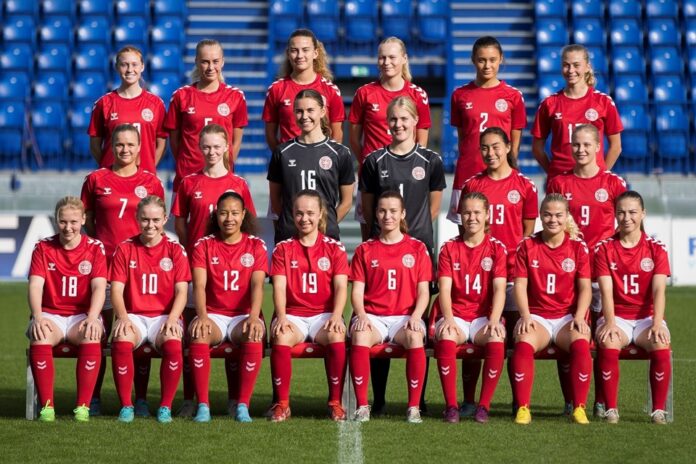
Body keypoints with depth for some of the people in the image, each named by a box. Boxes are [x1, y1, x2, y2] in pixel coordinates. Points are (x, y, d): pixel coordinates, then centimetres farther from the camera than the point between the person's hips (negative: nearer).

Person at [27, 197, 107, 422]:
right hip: (50, 314, 1)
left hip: (82, 315, -1)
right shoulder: (43, 248, 5)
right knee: (40, 337, -34)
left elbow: (99, 287, -9)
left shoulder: (94, 248, 2)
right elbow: (35, 285, -6)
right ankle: (46, 406, -30)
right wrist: (37, 316, -25)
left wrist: (92, 318, -27)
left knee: (91, 336, -36)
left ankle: (83, 406, -30)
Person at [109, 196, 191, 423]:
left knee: (173, 343, -35)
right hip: (134, 316, 0)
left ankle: (166, 406, -19)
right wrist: (122, 317, -18)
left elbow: (181, 290, 0)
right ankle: (126, 405, -21)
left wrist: (172, 318, -18)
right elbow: (116, 289, 2)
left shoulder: (175, 250, 7)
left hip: (164, 316, 0)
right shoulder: (125, 249, 8)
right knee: (121, 341, -34)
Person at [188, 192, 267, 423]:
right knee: (198, 334, -34)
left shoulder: (256, 246, 6)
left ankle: (243, 405, -30)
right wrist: (202, 316, -25)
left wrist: (253, 317, -25)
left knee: (254, 336, -35)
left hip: (244, 315, 0)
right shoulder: (204, 246, 6)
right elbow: (199, 285, -5)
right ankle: (202, 405, -32)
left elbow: (257, 285, -6)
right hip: (213, 314, 0)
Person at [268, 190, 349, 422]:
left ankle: (336, 402, -22)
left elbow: (340, 286, 0)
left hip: (323, 314, 0)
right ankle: (281, 403, -25)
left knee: (336, 336, -34)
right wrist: (281, 316, -18)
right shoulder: (283, 249, 10)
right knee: (281, 336, -34)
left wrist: (336, 316, -18)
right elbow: (279, 287, 0)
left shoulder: (334, 248, 9)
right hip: (293, 314, 0)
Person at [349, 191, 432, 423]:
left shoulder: (417, 248, 11)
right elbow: (357, 291, 7)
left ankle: (414, 406, -28)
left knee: (415, 337, -36)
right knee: (359, 336, -35)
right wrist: (361, 315, -13)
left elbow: (423, 291, 6)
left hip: (404, 316, -1)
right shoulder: (365, 250, 13)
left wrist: (415, 317, -13)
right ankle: (362, 406, -30)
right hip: (372, 316, 1)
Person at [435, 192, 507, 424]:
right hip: (455, 315, 1)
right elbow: (444, 289, -2)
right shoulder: (449, 248, 8)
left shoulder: (496, 248, 5)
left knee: (497, 340, -34)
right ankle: (451, 406, -27)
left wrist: (494, 320, -21)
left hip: (484, 316, 0)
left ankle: (484, 405, -23)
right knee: (445, 338, -34)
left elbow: (499, 289, -5)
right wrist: (448, 319, -20)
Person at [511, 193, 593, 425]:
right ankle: (523, 408, -29)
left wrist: (579, 317, -13)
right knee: (524, 343, -34)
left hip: (568, 316, 0)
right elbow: (520, 285, 1)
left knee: (581, 344, -33)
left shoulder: (578, 247, 7)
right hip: (536, 316, 0)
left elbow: (585, 287, 2)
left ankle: (579, 408, -26)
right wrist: (525, 316, -14)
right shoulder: (527, 246, 6)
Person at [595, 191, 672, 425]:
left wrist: (657, 324, -23)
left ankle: (659, 410, -20)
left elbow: (658, 291, -7)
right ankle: (611, 409, -23)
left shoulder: (656, 249, 4)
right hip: (617, 316, 0)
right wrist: (610, 322, -23)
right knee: (608, 345, -34)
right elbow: (606, 291, -7)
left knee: (661, 347, -32)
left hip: (647, 316, 0)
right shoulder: (604, 248, 3)